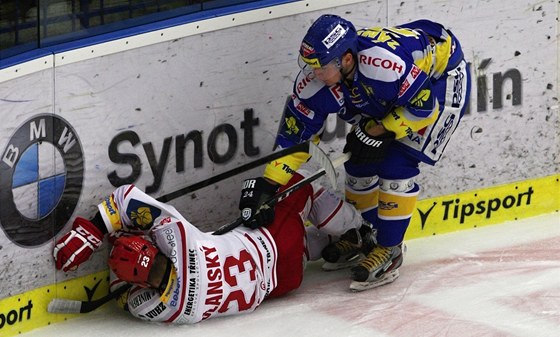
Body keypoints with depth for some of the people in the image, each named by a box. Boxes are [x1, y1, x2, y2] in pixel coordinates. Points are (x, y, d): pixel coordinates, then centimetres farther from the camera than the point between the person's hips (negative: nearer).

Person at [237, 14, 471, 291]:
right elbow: (295, 136, -14)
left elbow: (424, 106, -29)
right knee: (360, 162, 4)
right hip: (390, 97, 7)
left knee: (396, 165, -16)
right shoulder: (313, 83, -23)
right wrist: (267, 186, -21)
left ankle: (388, 250, -2)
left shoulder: (383, 61, -43)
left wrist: (380, 133, -25)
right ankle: (360, 237, 26)